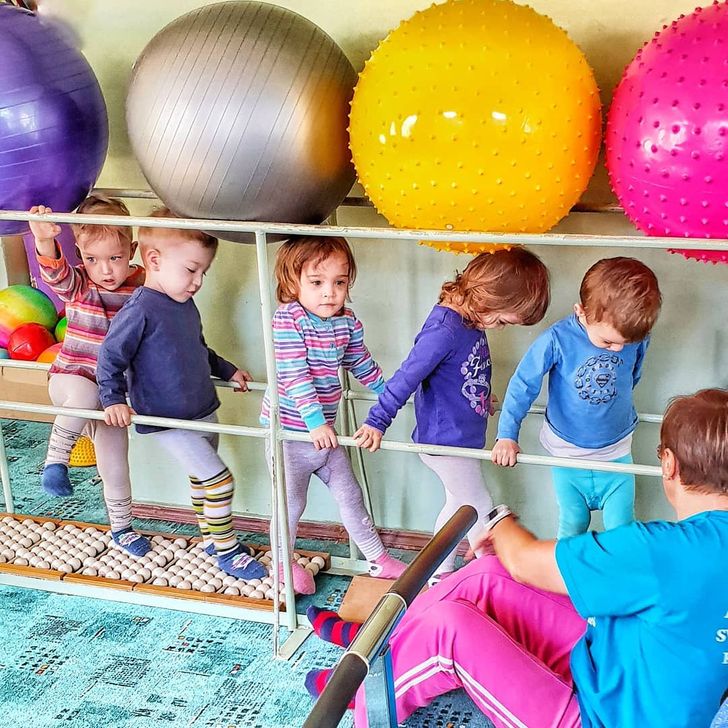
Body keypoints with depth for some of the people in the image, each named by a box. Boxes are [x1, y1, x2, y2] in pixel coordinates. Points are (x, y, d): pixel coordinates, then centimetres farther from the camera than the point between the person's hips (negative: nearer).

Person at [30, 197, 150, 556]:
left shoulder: (142, 283, -5)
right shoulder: (77, 284, -13)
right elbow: (55, 270, -34)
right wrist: (44, 241, -54)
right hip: (71, 376, -3)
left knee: (115, 462, 9)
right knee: (87, 394, -40)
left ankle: (121, 527, 31)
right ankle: (56, 456, -16)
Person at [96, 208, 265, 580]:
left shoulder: (185, 304, 5)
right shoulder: (140, 310, -21)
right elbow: (110, 356, -17)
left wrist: (226, 369, 25)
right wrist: (113, 399, -24)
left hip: (204, 411, 8)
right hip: (168, 422, -8)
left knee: (202, 478, 21)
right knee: (220, 480, -8)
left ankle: (210, 537, 39)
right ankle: (226, 551, 9)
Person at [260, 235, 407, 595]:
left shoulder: (348, 321, -1)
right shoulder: (288, 319, -21)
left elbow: (361, 363, 15)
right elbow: (293, 375, -26)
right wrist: (314, 420, -31)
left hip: (324, 428, 6)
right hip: (289, 430, -6)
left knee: (349, 494, 16)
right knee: (292, 503, 8)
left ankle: (378, 559, 30)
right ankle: (284, 562, 32)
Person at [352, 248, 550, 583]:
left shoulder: (471, 319, 0)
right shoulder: (444, 329, -28)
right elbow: (406, 378, -26)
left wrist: (479, 401, 28)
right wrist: (376, 422, -22)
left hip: (461, 436, 9)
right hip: (446, 441, -9)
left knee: (459, 505, 22)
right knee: (482, 511, 5)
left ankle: (440, 574, 37)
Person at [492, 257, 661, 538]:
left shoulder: (637, 336, -16)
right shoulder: (557, 339, -25)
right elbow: (523, 384, -15)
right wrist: (507, 435, -15)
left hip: (617, 453, 2)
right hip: (568, 453, -1)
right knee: (572, 527, 14)